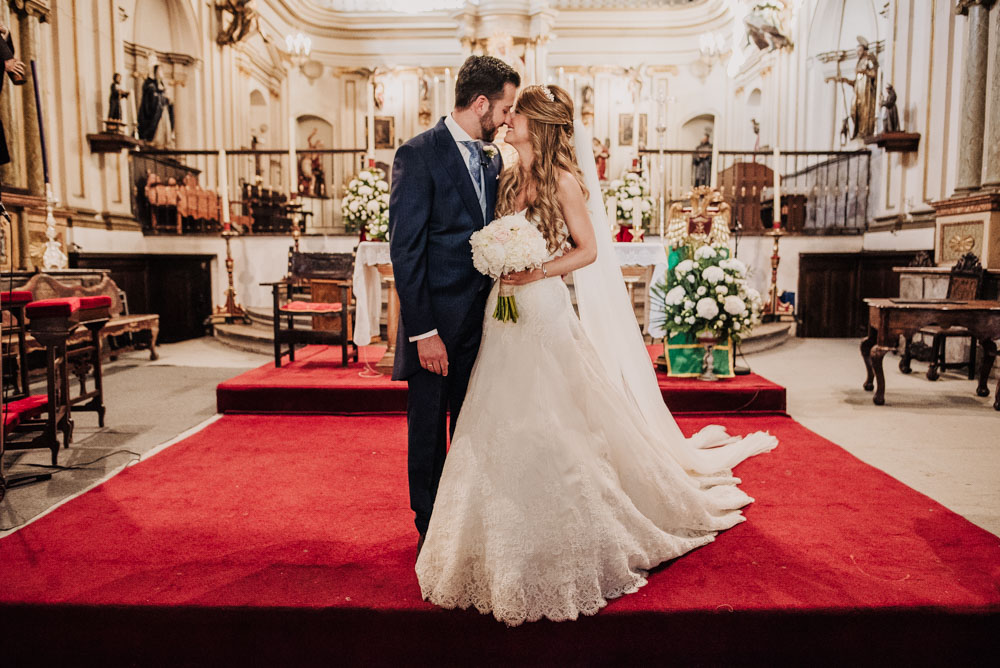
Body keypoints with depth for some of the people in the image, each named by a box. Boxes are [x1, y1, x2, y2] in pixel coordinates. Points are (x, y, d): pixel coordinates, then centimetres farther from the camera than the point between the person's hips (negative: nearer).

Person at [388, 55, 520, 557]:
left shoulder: (492, 160, 11)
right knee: (428, 431, 9)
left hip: (482, 318, 6)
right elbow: (405, 250, -15)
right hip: (438, 322, -6)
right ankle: (431, 533, 27)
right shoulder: (419, 154, -10)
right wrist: (423, 331, -18)